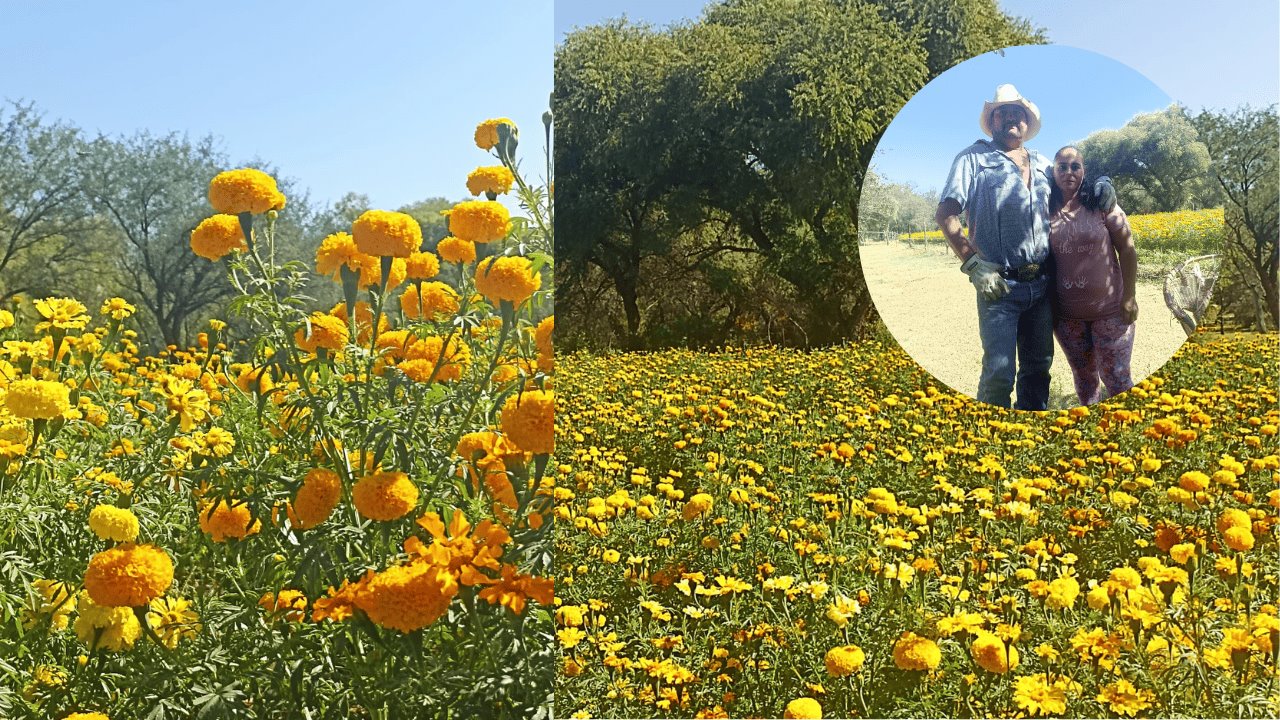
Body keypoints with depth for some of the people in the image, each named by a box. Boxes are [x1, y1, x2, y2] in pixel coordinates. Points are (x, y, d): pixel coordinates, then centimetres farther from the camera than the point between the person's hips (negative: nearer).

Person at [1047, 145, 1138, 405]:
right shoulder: (1047, 213, 0)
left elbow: (1127, 252, -3)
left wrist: (1129, 298, -8)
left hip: (1109, 309, -2)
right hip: (1067, 314, 2)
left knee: (1115, 378, -1)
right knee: (1083, 376, 14)